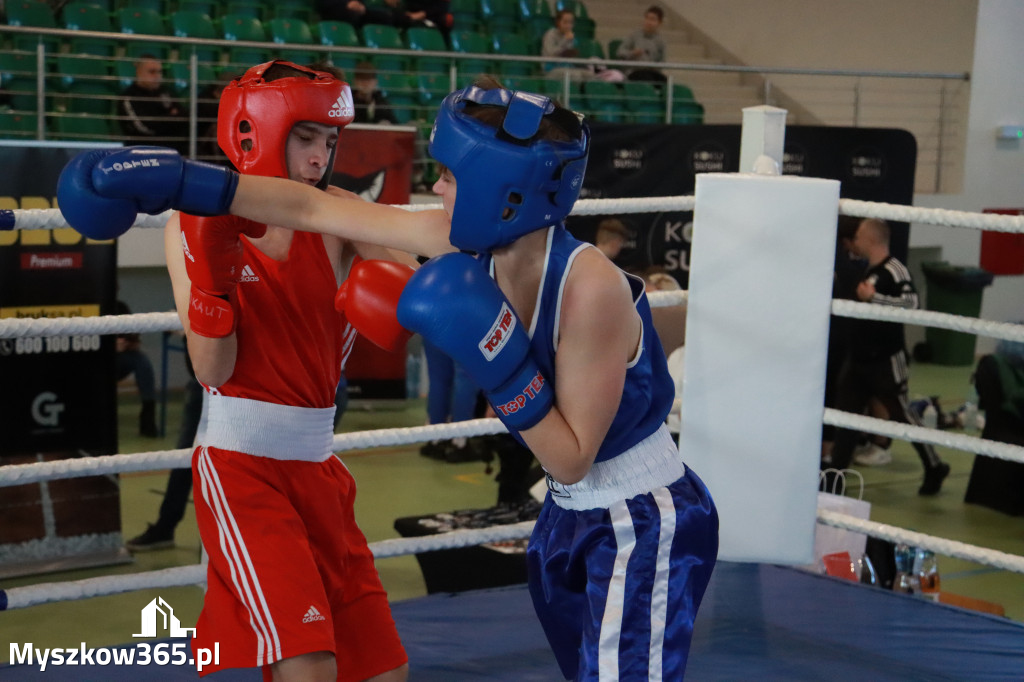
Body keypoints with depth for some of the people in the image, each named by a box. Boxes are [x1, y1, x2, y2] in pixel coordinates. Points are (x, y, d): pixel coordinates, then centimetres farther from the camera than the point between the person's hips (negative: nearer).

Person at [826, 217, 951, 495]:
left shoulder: (894, 271, -19)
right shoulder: (866, 270, 11)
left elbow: (911, 301, -33)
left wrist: (873, 297, -37)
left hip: (886, 359, -9)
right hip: (858, 356, 9)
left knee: (901, 414, -1)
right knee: (845, 411, 9)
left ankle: (934, 468, 12)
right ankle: (835, 469, 15)